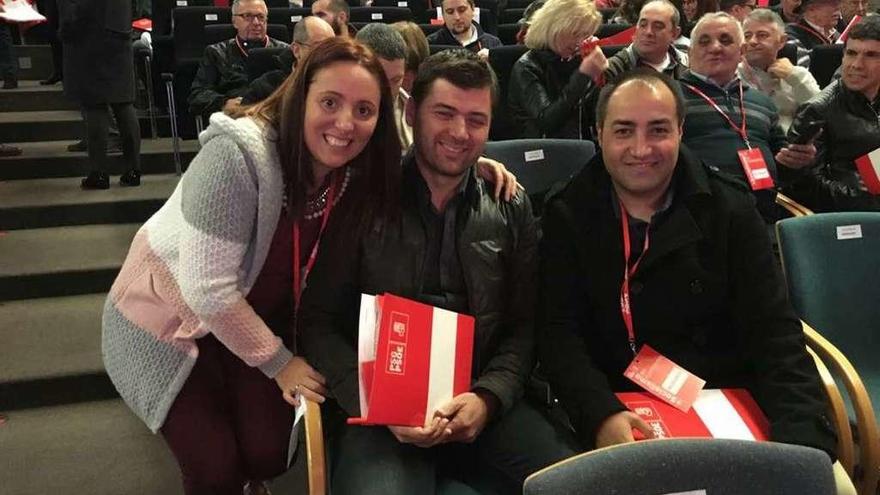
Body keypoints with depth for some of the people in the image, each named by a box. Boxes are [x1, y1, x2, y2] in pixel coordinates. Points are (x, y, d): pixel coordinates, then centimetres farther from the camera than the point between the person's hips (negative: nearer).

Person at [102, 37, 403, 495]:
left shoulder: (360, 171, -15)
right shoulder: (238, 155, -33)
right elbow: (208, 288, -30)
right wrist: (279, 362, -19)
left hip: (256, 317, 5)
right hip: (169, 315, -4)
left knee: (271, 454, -3)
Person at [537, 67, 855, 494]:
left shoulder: (729, 211, 2)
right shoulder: (568, 216, 0)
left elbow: (774, 332, -4)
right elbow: (558, 333, -8)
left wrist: (803, 442, -20)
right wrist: (601, 415, -27)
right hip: (617, 412, -1)